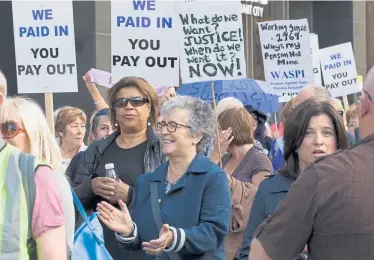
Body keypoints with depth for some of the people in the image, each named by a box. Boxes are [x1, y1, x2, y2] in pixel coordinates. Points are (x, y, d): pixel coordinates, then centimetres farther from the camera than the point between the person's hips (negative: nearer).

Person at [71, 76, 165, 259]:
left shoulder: (164, 149, -1)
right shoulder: (96, 151, 12)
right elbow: (74, 198, 11)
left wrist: (130, 194, -21)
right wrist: (91, 187, -10)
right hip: (101, 245, 4)